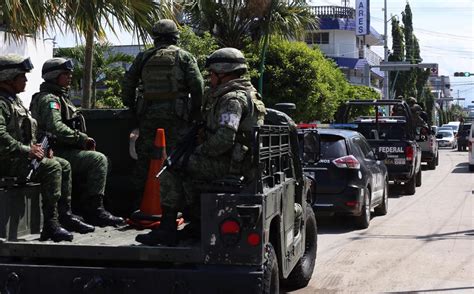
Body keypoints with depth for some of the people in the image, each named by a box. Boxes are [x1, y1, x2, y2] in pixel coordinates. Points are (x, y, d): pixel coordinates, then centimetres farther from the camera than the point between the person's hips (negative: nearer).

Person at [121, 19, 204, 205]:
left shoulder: (144, 57, 12)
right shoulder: (184, 57, 4)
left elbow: (127, 83, 11)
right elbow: (198, 86, -4)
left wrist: (131, 106, 22)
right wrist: (197, 114, 3)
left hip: (148, 114, 3)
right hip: (175, 116, -2)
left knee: (144, 157, 9)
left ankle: (139, 204, 12)